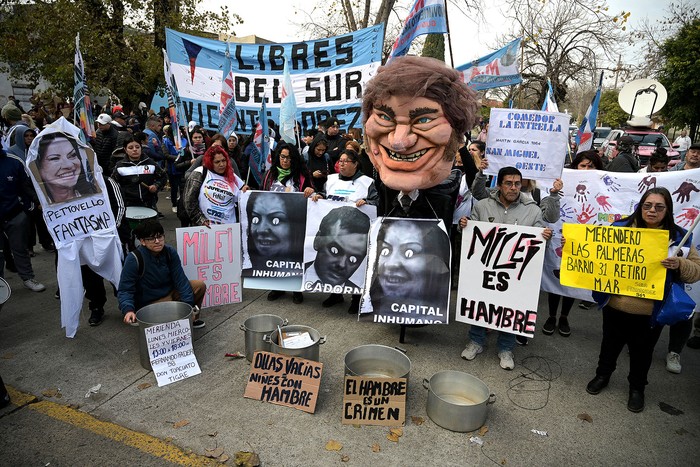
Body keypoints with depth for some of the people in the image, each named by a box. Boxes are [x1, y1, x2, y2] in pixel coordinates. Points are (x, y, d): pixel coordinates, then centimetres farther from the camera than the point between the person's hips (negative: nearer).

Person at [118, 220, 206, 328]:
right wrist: (128, 310, -38)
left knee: (200, 286, -9)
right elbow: (125, 290, -19)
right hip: (150, 302, -5)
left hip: (170, 292, 6)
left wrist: (188, 304, -14)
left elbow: (180, 279, -8)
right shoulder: (134, 259, -22)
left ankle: (192, 318, 12)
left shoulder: (170, 252, -9)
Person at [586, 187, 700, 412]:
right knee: (610, 343, 20)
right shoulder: (621, 227, -3)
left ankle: (637, 387, 40)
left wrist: (679, 264, -24)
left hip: (650, 312, 0)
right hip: (616, 306, 1)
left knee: (642, 351, 18)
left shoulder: (678, 236, -3)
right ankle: (602, 375, 43)